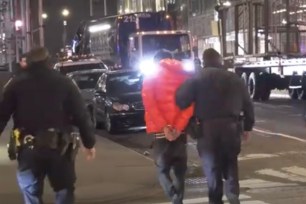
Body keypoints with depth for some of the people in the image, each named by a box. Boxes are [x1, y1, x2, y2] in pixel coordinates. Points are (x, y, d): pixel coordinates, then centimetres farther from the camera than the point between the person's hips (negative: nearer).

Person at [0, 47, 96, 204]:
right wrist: (89, 142, 9)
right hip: (59, 146, 0)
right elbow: (81, 116, 2)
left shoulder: (15, 84, 3)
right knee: (64, 191, 16)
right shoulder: (65, 83, 4)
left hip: (28, 147, 0)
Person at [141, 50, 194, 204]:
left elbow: (149, 102, -10)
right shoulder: (184, 74, 10)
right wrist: (178, 127, -10)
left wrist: (163, 127, -13)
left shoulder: (151, 75, 4)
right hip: (179, 129, 2)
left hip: (161, 130, -2)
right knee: (179, 170, 14)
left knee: (162, 169, 7)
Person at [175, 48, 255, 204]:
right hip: (231, 127, 3)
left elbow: (181, 99, -11)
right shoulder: (235, 78, 13)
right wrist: (247, 127, 21)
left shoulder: (197, 79, 1)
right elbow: (247, 104, 13)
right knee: (230, 165, 16)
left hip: (208, 128, -3)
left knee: (212, 168, 7)